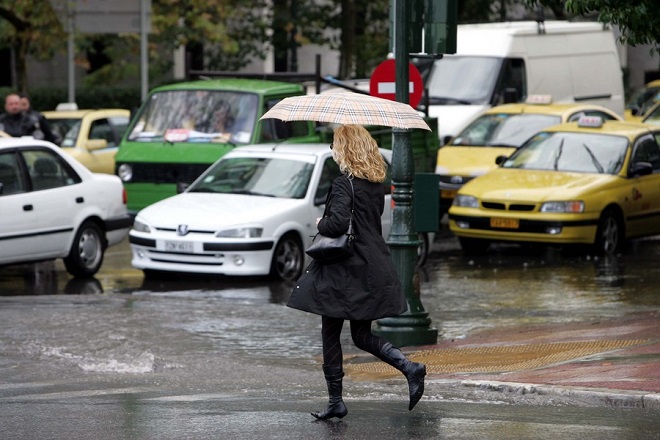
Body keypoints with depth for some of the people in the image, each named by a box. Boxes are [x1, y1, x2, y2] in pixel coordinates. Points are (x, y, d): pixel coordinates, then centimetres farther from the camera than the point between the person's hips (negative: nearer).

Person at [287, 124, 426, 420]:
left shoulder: (344, 184, -15)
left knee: (330, 334, 5)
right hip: (374, 269, 8)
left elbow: (338, 223, -26)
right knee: (362, 336, 14)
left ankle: (335, 401, 8)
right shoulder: (376, 184, 9)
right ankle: (410, 368, -7)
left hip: (347, 271, -8)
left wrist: (321, 224, -6)